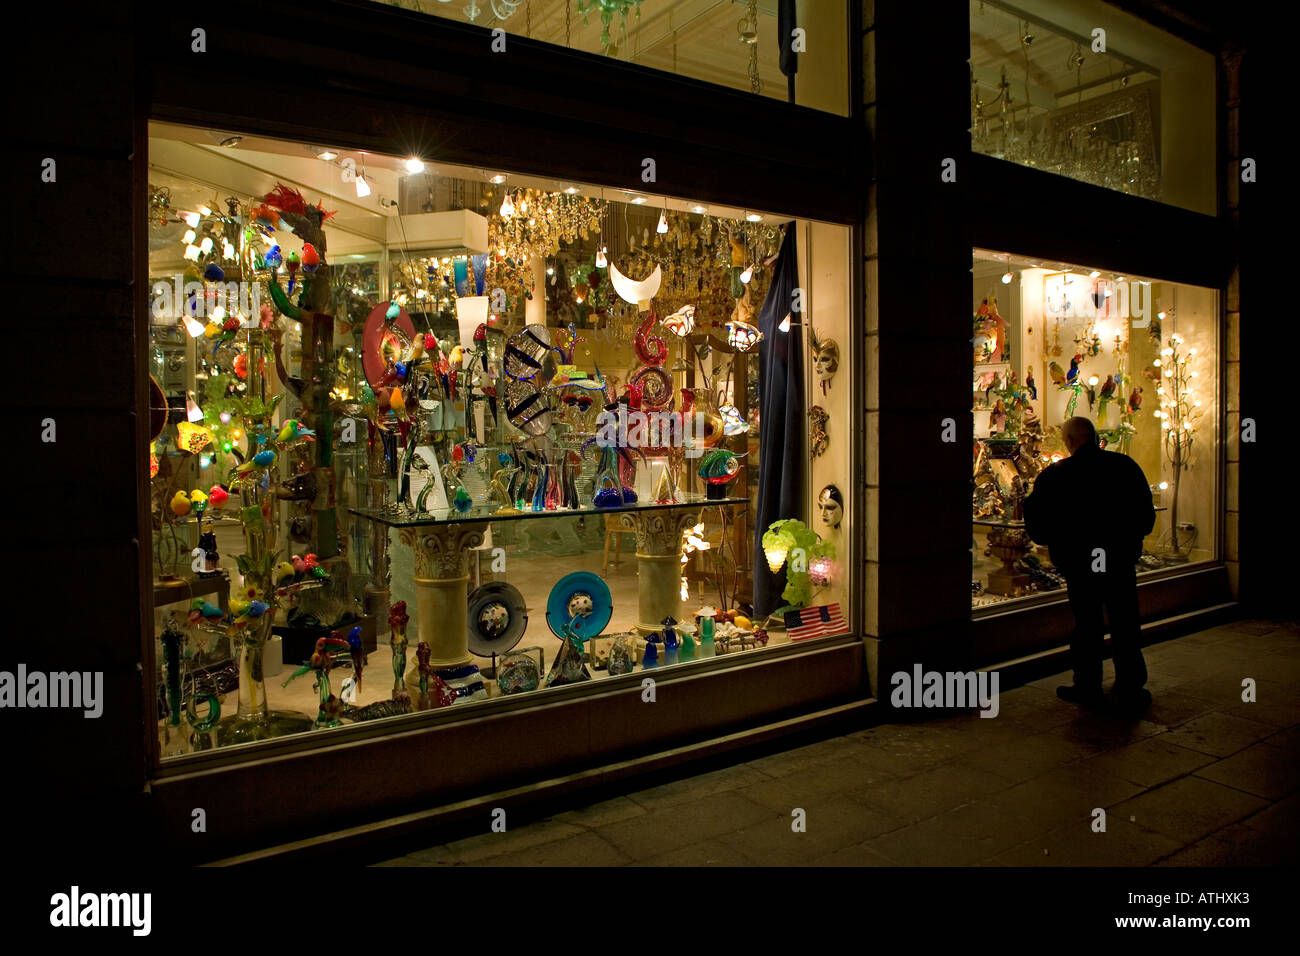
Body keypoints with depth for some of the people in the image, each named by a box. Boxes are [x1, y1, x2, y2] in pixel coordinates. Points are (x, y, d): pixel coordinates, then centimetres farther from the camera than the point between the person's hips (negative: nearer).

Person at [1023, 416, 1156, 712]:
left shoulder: (1055, 474, -9)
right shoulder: (1126, 465, -1)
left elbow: (1035, 521, -5)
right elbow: (1147, 513, 7)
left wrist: (1054, 543, 12)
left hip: (1079, 563, -2)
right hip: (1122, 560, 2)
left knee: (1087, 626, 9)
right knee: (1126, 626, 12)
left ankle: (1088, 687, 17)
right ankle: (1130, 689, 19)